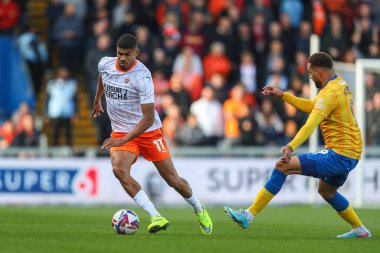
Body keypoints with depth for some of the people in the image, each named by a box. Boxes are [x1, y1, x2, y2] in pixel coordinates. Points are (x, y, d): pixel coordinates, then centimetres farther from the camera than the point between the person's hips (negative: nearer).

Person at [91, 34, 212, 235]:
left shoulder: (142, 76, -24)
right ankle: (156, 217, -27)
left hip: (148, 131, -4)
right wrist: (97, 100, 36)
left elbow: (148, 118, -26)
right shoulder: (105, 64, -7)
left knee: (173, 180, 4)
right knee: (119, 169, -28)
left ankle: (199, 210, 36)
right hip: (120, 132, 4)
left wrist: (123, 140, -32)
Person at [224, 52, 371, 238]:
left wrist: (291, 147, -41)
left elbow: (311, 125, -30)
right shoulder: (340, 84, 14)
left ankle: (249, 215, -13)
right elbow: (311, 106, 26)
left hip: (339, 155, -10)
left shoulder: (330, 93, -17)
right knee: (326, 191, 32)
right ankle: (360, 230, 36)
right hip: (351, 154, 10)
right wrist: (282, 95, 22)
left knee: (283, 166, -12)